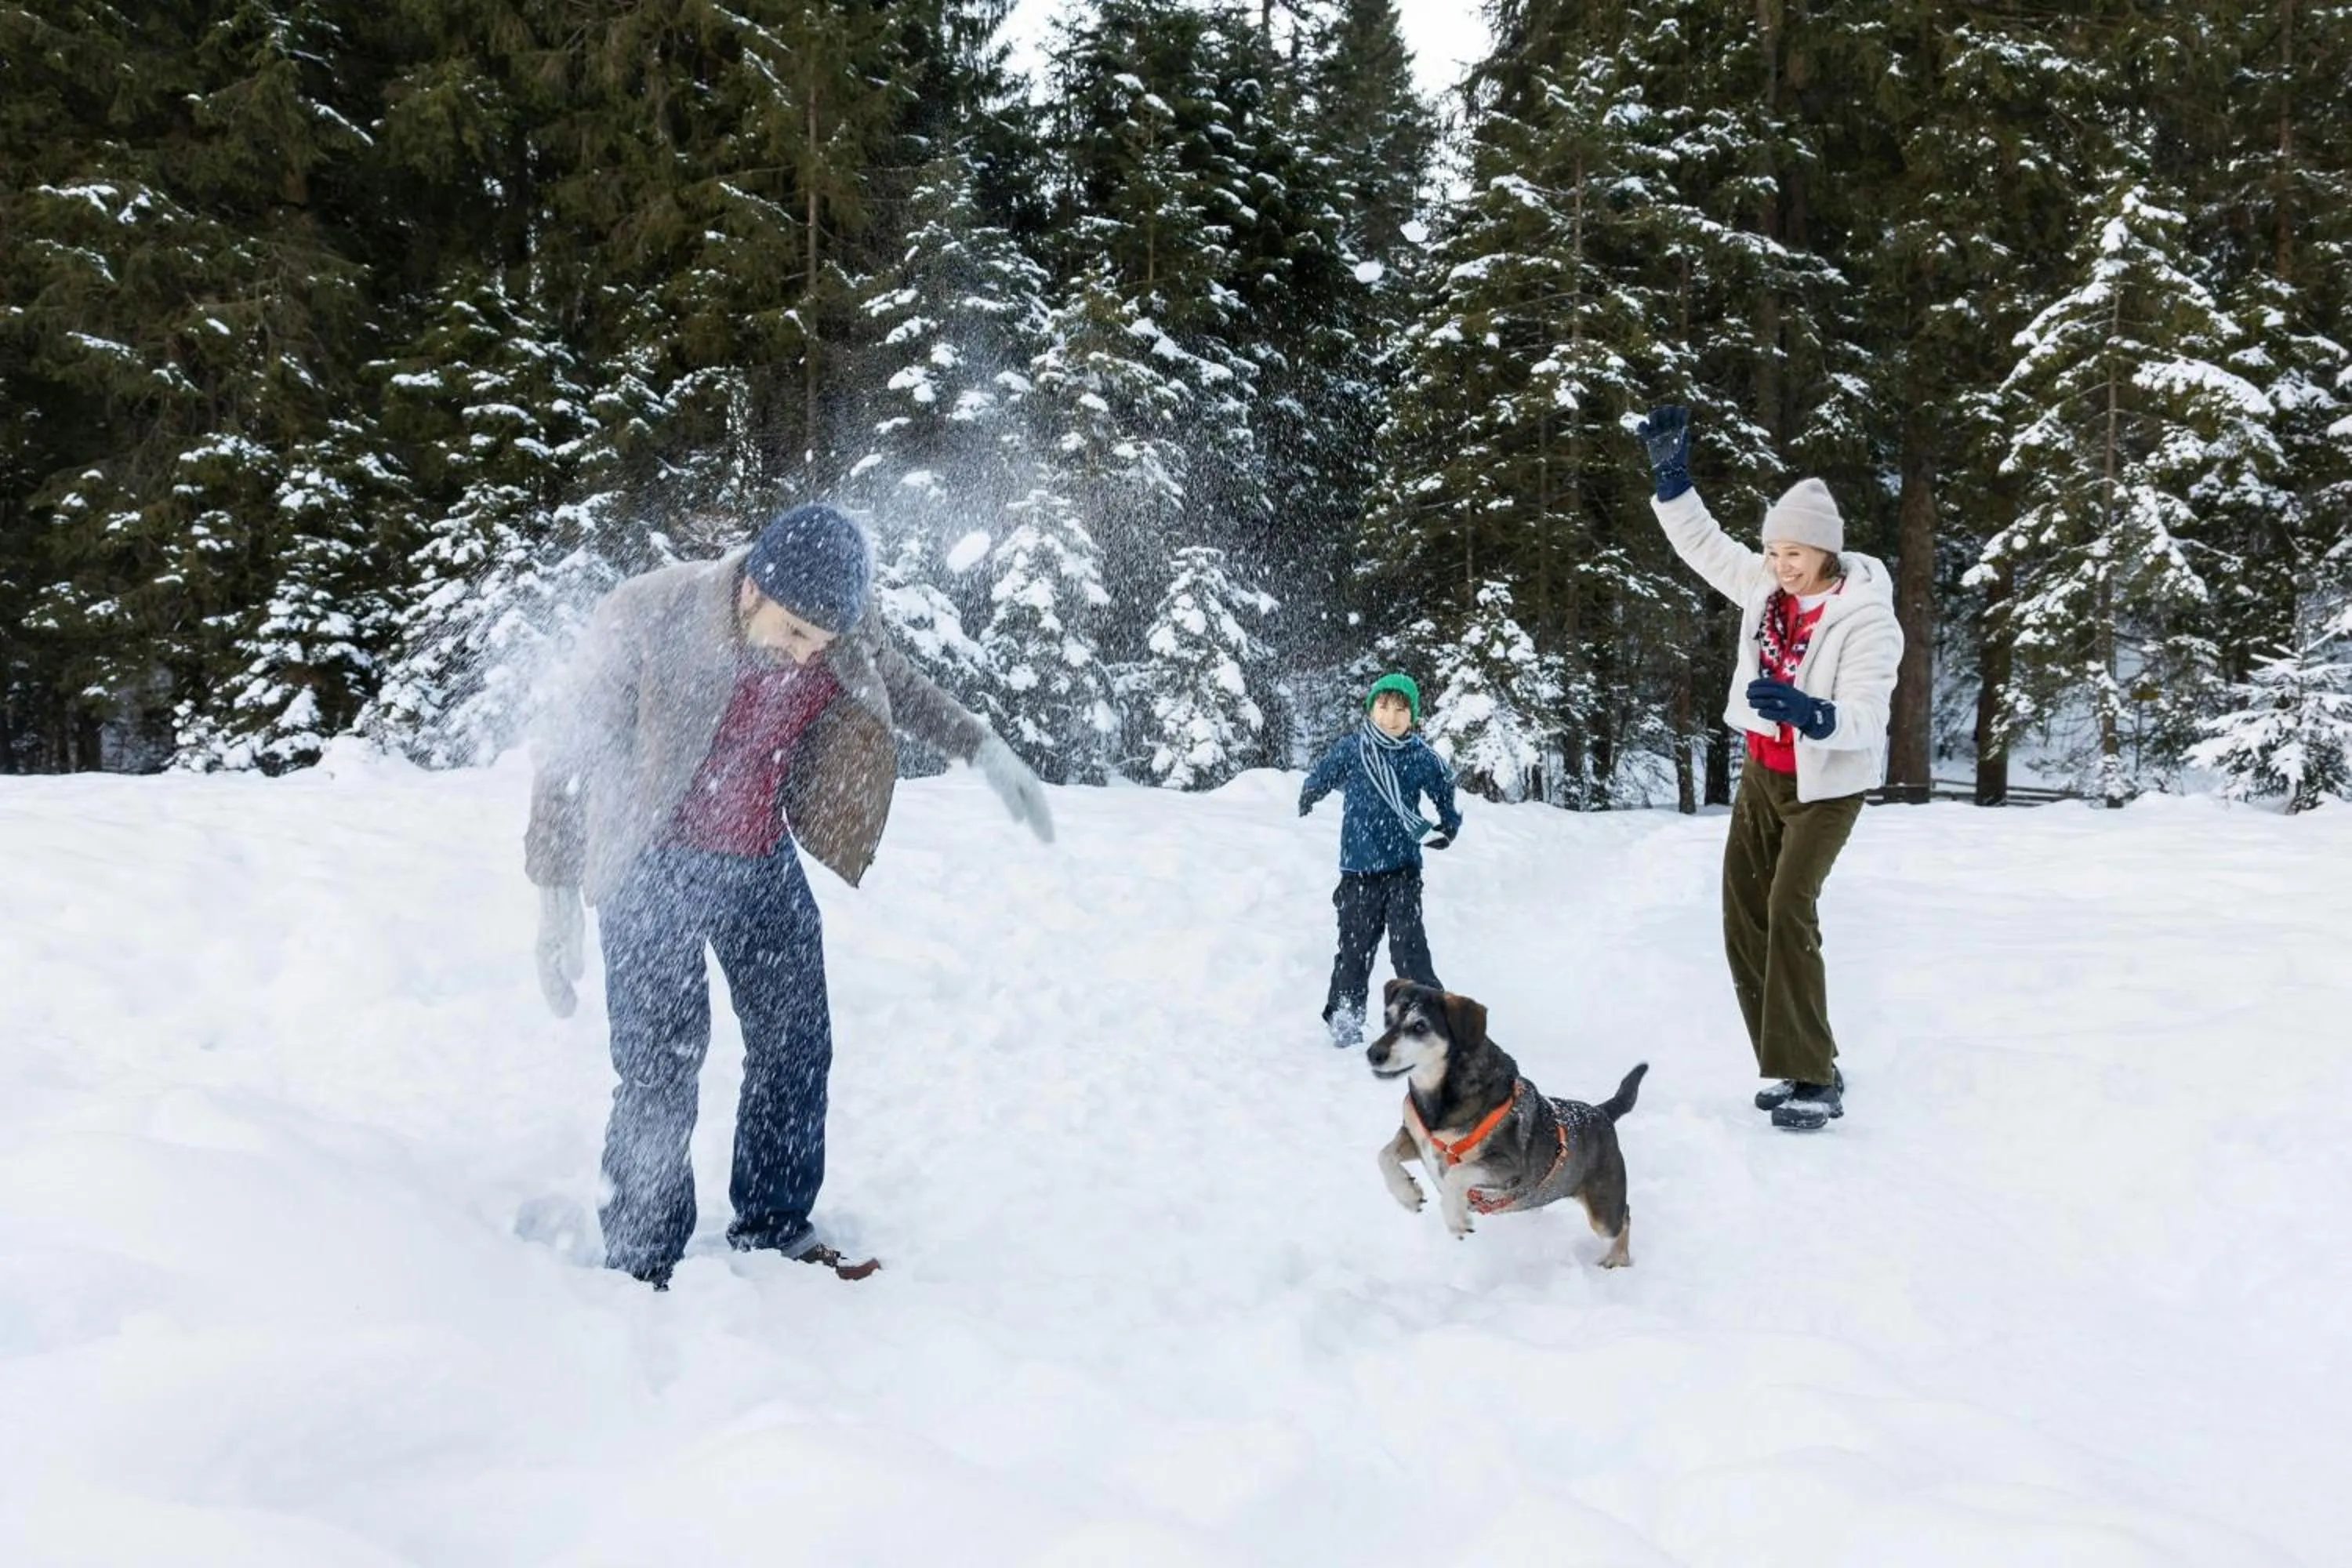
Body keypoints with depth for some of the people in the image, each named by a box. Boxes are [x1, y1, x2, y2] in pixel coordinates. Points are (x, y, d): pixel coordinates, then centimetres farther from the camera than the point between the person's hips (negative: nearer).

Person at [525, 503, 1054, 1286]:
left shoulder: (844, 630, -14)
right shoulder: (644, 622, -26)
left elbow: (895, 682, 10)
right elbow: (567, 754, -15)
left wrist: (982, 748, 1)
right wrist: (557, 900, -14)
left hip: (763, 860, 5)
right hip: (653, 866, -4)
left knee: (796, 1043, 7)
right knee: (661, 1064, -8)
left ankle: (773, 1227, 26)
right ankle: (641, 1265, 9)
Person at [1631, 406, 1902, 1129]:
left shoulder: (1867, 619, -21)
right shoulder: (1765, 586, -3)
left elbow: (1863, 719, -29)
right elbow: (1703, 543, 12)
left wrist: (1812, 714, -49)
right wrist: (1672, 478, 0)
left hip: (1826, 783, -7)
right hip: (1762, 772, 7)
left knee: (1789, 910, -19)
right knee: (1744, 914, 4)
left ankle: (1815, 1080, -13)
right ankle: (1800, 1065, 13)